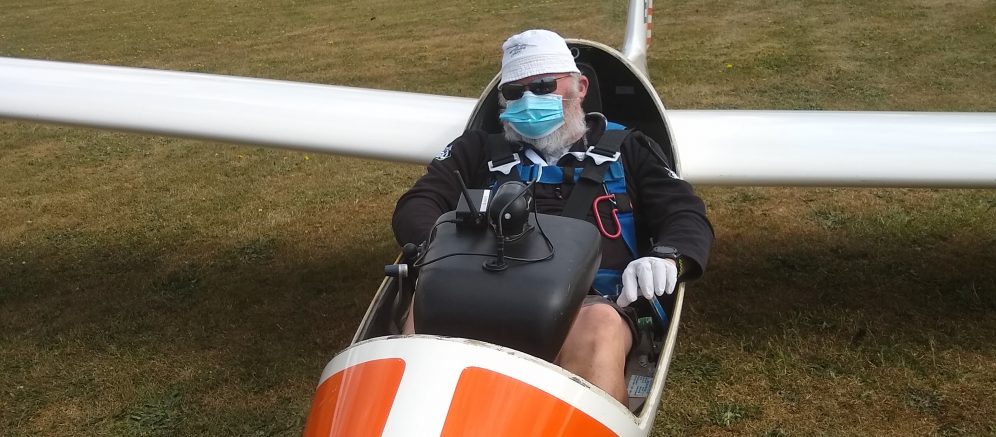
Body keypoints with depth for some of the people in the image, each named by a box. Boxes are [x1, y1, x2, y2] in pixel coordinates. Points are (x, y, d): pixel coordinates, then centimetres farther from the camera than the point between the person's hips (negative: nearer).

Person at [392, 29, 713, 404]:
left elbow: (687, 217, 17)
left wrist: (667, 258, -9)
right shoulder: (479, 149, 26)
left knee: (601, 328, -38)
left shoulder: (627, 151, 25)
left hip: (591, 301, -1)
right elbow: (415, 209, 17)